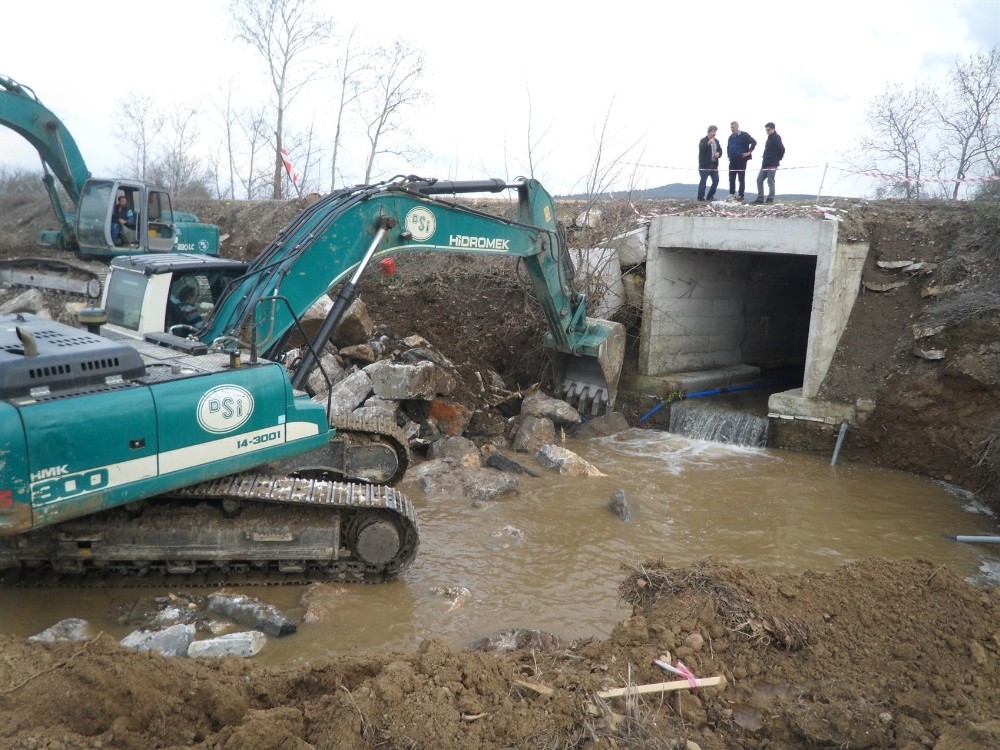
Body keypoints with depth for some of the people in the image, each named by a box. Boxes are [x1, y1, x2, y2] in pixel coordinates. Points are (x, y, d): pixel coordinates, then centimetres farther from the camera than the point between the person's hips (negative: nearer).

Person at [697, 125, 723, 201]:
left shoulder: (716, 141, 15)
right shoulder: (703, 140, -6)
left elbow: (720, 150, 20)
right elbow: (701, 149, -24)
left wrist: (718, 153, -4)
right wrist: (708, 143, -39)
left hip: (714, 165, 7)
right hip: (705, 165, -7)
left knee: (716, 181, 5)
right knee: (703, 181, -7)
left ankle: (710, 196, 16)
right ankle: (701, 197, -2)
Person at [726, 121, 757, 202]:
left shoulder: (744, 135, -5)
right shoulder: (731, 137, 15)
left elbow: (754, 142, -10)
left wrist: (749, 152, -13)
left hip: (741, 160, -6)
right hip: (732, 160, 6)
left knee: (741, 178, -3)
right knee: (731, 178, 4)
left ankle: (740, 195, -1)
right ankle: (732, 194, 10)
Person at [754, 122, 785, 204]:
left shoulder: (776, 138, -9)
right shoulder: (769, 138, 18)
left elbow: (782, 149, -17)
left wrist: (778, 159, -9)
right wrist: (764, 160, 15)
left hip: (772, 164, -9)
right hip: (765, 164, 9)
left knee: (770, 181, -6)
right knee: (759, 180, 7)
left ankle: (770, 199, -1)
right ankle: (760, 198, 10)